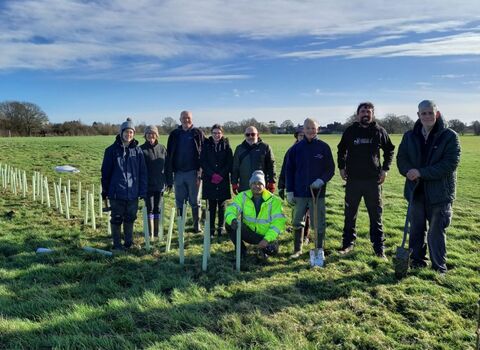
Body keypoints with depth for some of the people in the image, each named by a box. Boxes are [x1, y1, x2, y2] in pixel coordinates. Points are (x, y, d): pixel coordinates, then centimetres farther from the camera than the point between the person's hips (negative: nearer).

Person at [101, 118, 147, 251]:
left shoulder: (137, 151, 3)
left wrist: (143, 191, 0)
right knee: (116, 219, 7)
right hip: (116, 193, -2)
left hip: (133, 193, 2)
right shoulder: (112, 150, -2)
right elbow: (105, 171, 1)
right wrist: (105, 191, 2)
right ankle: (117, 244, 20)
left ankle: (129, 242, 28)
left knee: (130, 219, 13)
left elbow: (143, 172, 4)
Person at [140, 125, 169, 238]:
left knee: (157, 208, 10)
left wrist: (168, 182, 6)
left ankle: (157, 232, 20)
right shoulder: (142, 149, -3)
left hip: (159, 185, 3)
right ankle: (150, 233, 4)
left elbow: (167, 166, 9)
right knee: (150, 208, -1)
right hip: (147, 185, -3)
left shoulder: (162, 148, 7)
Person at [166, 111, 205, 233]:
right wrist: (169, 176, 1)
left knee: (195, 201, 6)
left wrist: (200, 172, -13)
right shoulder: (174, 135, 8)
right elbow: (169, 156, 7)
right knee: (179, 202, 8)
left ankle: (197, 225, 14)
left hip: (193, 172, -2)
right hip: (178, 173, 3)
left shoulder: (198, 133, 2)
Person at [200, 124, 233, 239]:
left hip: (223, 180, 0)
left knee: (222, 204, 2)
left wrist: (221, 175, -11)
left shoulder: (226, 145, 3)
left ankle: (221, 228, 11)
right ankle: (211, 229, 8)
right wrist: (212, 174, -11)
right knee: (211, 205, 2)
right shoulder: (206, 145, 4)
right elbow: (202, 162, 0)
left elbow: (230, 163, 0)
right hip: (209, 180, 0)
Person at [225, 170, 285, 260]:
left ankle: (263, 249, 8)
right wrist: (232, 220, -40)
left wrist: (267, 239, -28)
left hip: (265, 235, -2)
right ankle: (241, 250, 0)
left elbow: (279, 221, -17)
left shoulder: (273, 200, -11)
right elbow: (231, 210, -14)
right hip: (248, 233, 2)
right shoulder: (243, 196, -5)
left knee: (272, 249, -33)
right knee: (229, 225, -24)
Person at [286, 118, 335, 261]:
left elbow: (331, 169, 3)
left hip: (318, 192, -2)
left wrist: (322, 180, -16)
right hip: (299, 193, 2)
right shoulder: (296, 148, 3)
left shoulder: (324, 147, -1)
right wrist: (289, 191, 2)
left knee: (319, 223, 4)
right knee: (297, 222, 9)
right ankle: (297, 249, 23)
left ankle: (320, 249, 20)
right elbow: (289, 170, 7)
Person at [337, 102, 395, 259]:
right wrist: (341, 167, 7)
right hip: (353, 179, 1)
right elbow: (341, 150, 16)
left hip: (373, 180, 0)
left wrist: (385, 169, 4)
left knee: (376, 215, 5)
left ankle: (379, 248, 14)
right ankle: (348, 243, 23)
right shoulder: (350, 131, 2)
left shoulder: (379, 131, 1)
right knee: (350, 213, 9)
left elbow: (389, 150, 13)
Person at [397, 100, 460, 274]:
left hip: (439, 192, -4)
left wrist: (421, 173, -21)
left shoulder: (450, 136, -7)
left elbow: (450, 164, -15)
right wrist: (410, 172, -16)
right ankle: (417, 262, 30)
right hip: (416, 191, 4)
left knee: (436, 233, 4)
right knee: (416, 230, 14)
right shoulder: (410, 136, 6)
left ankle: (439, 268, 19)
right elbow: (401, 159, 6)